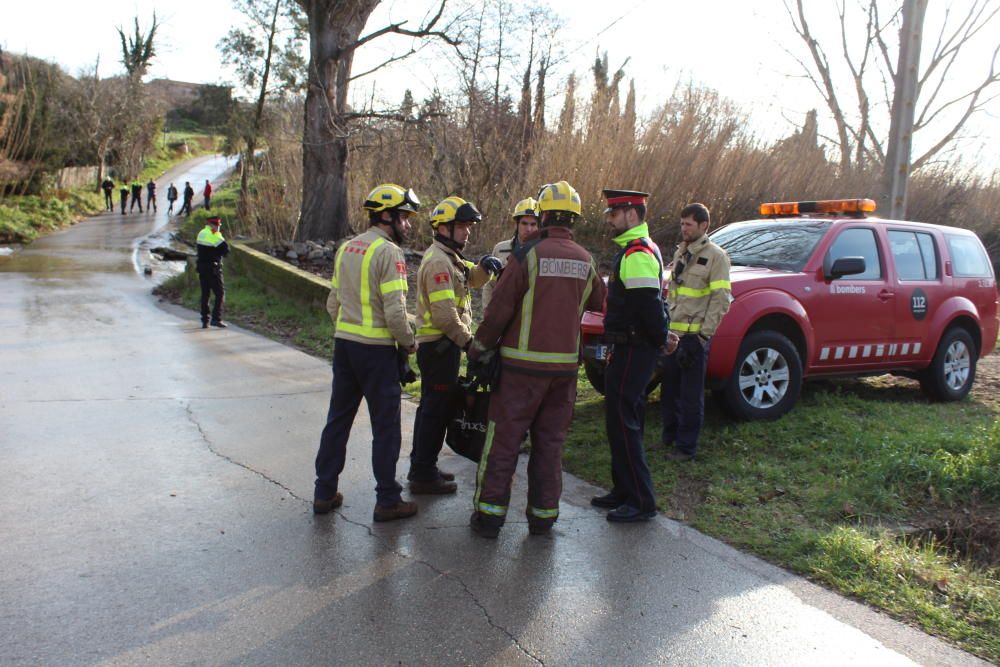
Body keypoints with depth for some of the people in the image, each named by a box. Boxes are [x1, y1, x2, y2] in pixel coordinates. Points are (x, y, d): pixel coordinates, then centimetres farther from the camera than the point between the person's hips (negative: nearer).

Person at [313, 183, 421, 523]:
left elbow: (333, 302, 15)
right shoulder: (388, 252, -13)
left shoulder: (346, 248, 12)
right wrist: (409, 343, -5)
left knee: (338, 418, 15)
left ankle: (324, 493, 23)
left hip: (343, 343, 8)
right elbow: (394, 310, -19)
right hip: (376, 349, -8)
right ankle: (387, 501, 12)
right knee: (385, 425, 3)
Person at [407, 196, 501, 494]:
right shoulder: (439, 262, -17)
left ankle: (421, 467, 28)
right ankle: (423, 475, 5)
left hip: (437, 344, 11)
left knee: (431, 407, 17)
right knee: (437, 410, -4)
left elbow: (472, 279, 13)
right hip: (440, 345, -11)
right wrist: (467, 341, -18)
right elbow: (444, 313, -24)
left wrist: (484, 267, -8)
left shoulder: (448, 257, 16)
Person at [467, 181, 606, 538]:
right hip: (565, 365, 4)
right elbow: (599, 301, 21)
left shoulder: (528, 255, -10)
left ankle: (489, 513, 10)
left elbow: (499, 309, -10)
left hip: (522, 364, -4)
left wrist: (479, 351, 1)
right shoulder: (586, 261, 5)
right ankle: (543, 515, 19)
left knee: (503, 440, 5)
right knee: (550, 443, 13)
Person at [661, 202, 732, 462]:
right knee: (669, 389, 14)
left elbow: (721, 300, -11)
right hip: (673, 333, 7)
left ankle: (686, 447, 10)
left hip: (694, 336, -7)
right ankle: (669, 438, 28)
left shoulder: (715, 256, -6)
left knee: (691, 395, 1)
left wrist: (703, 335, -15)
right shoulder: (680, 253, 16)